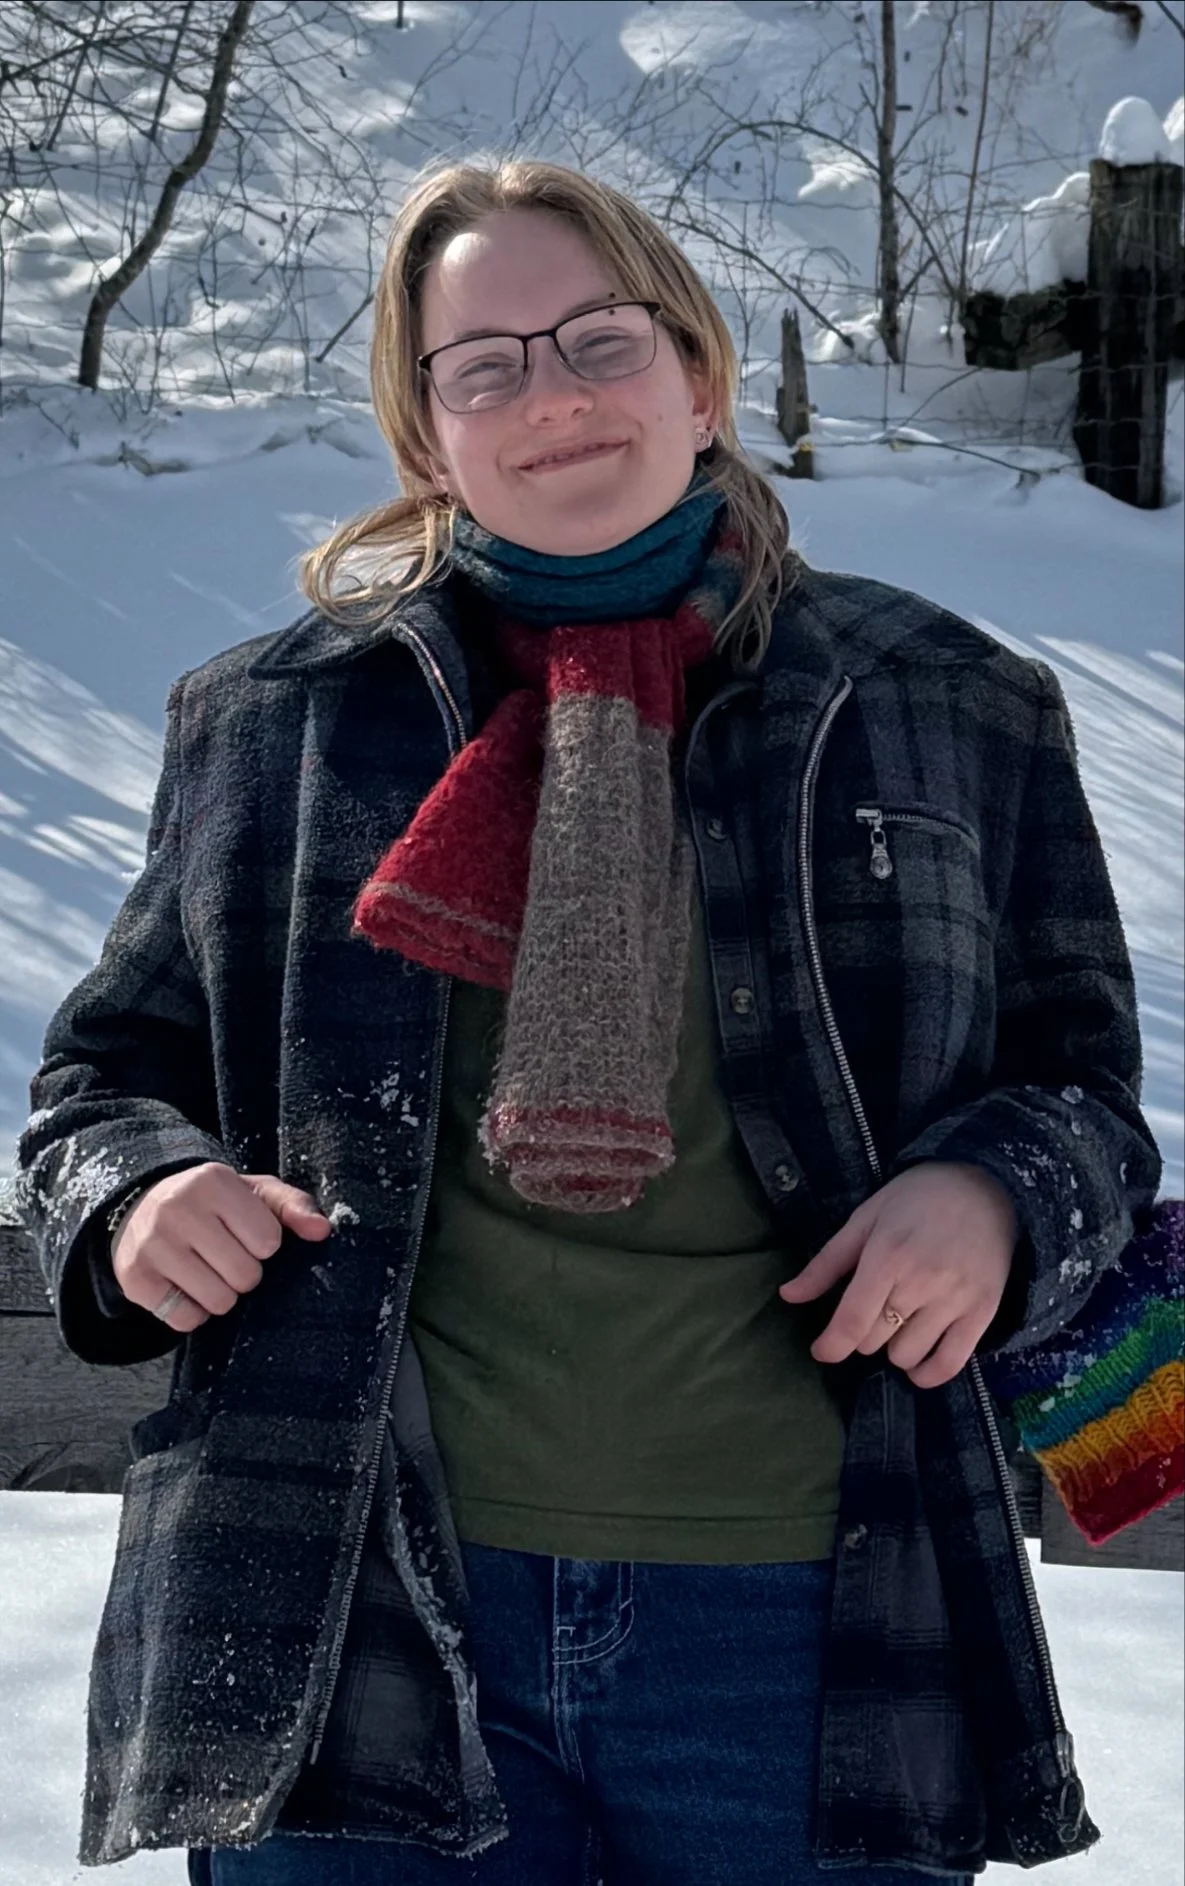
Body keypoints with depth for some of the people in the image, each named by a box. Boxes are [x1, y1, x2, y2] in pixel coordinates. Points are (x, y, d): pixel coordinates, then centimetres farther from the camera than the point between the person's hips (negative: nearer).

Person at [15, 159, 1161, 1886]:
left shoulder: (951, 713, 9)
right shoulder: (266, 724, 10)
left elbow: (1082, 1077, 14)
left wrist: (994, 1196, -8)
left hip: (799, 1622, 0)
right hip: (354, 1617, 0)